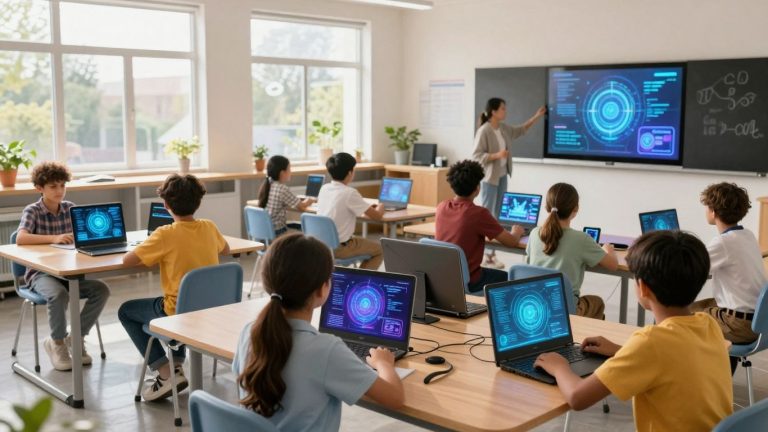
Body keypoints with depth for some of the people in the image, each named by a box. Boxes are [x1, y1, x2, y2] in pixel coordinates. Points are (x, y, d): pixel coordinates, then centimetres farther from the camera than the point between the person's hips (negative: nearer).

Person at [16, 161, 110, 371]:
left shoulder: (70, 208, 6)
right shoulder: (32, 211, -8)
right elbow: (20, 238, -25)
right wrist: (54, 238, -36)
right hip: (40, 273, -4)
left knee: (101, 290, -19)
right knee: (59, 295, -35)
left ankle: (75, 338, 0)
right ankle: (57, 343, -7)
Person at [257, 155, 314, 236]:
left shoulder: (266, 185, 4)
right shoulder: (283, 189, -19)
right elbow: (301, 207, -8)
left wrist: (303, 201, 14)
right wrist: (308, 202, 13)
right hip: (277, 232, -8)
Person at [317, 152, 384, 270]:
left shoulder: (324, 188, 2)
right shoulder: (350, 193, -18)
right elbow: (377, 216, -13)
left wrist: (367, 207, 21)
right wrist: (380, 207, 10)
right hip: (339, 248, -7)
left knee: (360, 240, 32)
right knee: (380, 250, 13)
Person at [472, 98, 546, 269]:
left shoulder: (503, 128, 7)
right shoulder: (484, 131, -17)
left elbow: (520, 130, 26)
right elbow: (476, 156, -18)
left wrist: (537, 116, 22)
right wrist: (497, 155, -26)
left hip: (502, 176, 9)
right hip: (488, 178, -9)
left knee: (496, 215, 10)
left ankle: (491, 254, 16)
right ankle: (483, 255, 0)